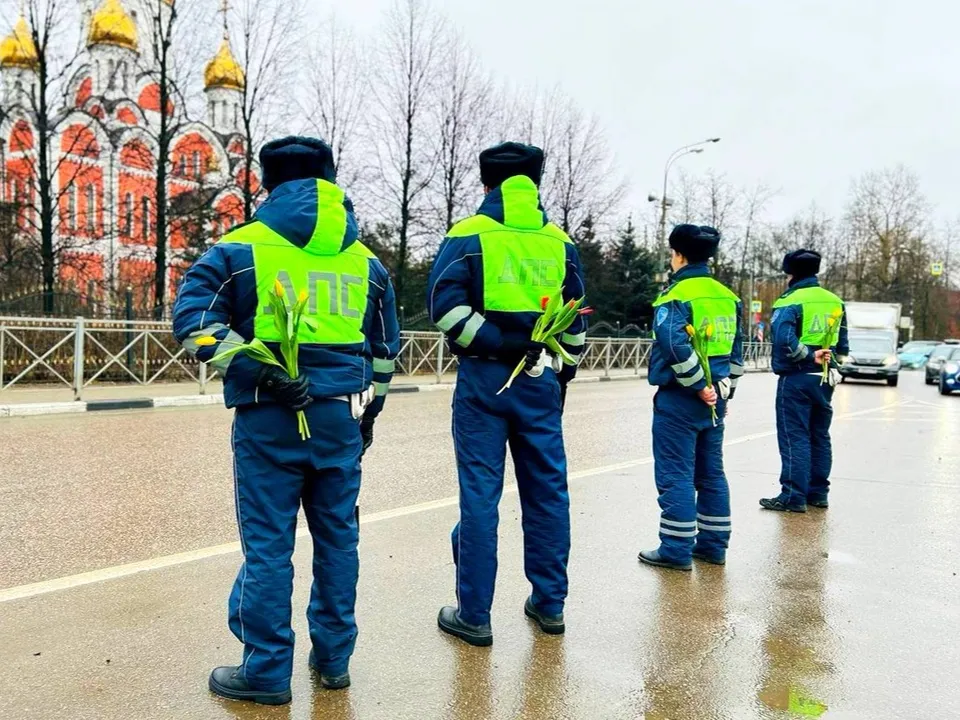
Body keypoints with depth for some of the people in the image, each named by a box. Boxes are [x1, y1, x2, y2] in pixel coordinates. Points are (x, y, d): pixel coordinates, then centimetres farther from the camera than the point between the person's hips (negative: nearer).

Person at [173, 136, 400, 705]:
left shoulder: (241, 248, 0)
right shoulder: (365, 260, 12)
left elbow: (194, 317, -12)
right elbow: (384, 347, 17)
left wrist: (251, 367, -15)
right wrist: (369, 411, 25)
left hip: (270, 418, -3)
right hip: (341, 419, 4)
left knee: (268, 545, 5)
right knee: (338, 537, 14)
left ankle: (267, 671, 17)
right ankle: (334, 658, 28)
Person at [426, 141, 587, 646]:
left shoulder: (470, 235, -2)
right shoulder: (559, 242, 10)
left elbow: (445, 306, -15)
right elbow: (575, 320, 14)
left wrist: (497, 344, -10)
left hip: (484, 378, -3)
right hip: (541, 379, 4)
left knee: (480, 494, 2)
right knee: (547, 490, 12)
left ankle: (474, 614, 10)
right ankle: (549, 604, 25)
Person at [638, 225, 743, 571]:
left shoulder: (677, 295, -12)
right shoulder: (728, 296, 11)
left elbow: (676, 346, -25)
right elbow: (737, 349, 16)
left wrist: (698, 385, -17)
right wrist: (724, 387, 19)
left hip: (680, 399, -8)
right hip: (715, 399, 8)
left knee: (675, 475, -1)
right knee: (711, 473, 15)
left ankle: (676, 549, 4)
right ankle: (713, 544, 23)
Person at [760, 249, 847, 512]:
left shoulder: (790, 301, -11)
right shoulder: (835, 302, 11)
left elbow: (784, 340, -25)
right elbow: (842, 345, 16)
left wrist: (809, 355, -15)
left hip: (796, 378, -7)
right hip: (824, 379, 7)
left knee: (794, 437, -3)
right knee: (820, 436, 14)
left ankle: (793, 496, -2)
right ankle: (818, 493, 22)